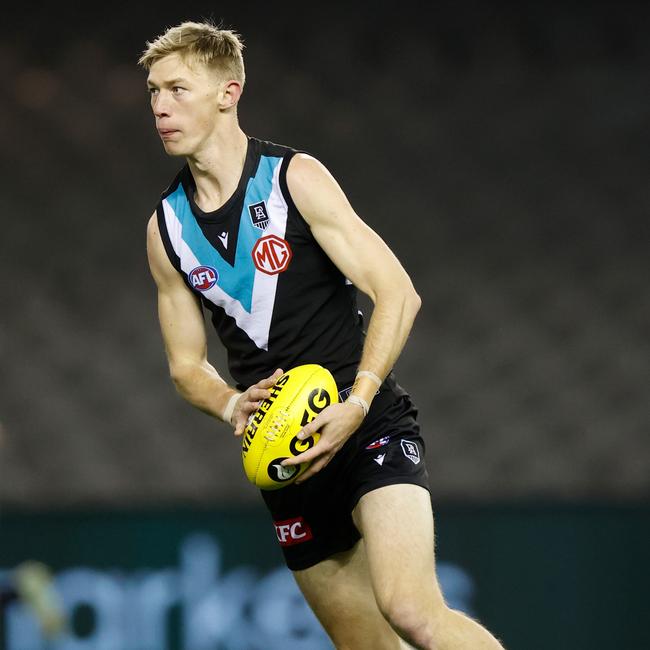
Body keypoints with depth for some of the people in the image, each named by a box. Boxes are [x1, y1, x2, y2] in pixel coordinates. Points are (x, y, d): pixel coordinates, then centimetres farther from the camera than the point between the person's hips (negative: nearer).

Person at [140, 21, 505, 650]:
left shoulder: (295, 178, -7)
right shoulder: (166, 227, 8)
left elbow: (397, 295, -11)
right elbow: (185, 364, 16)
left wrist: (355, 405, -24)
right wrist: (230, 406, -7)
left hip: (368, 425, -5)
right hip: (285, 452, 5)